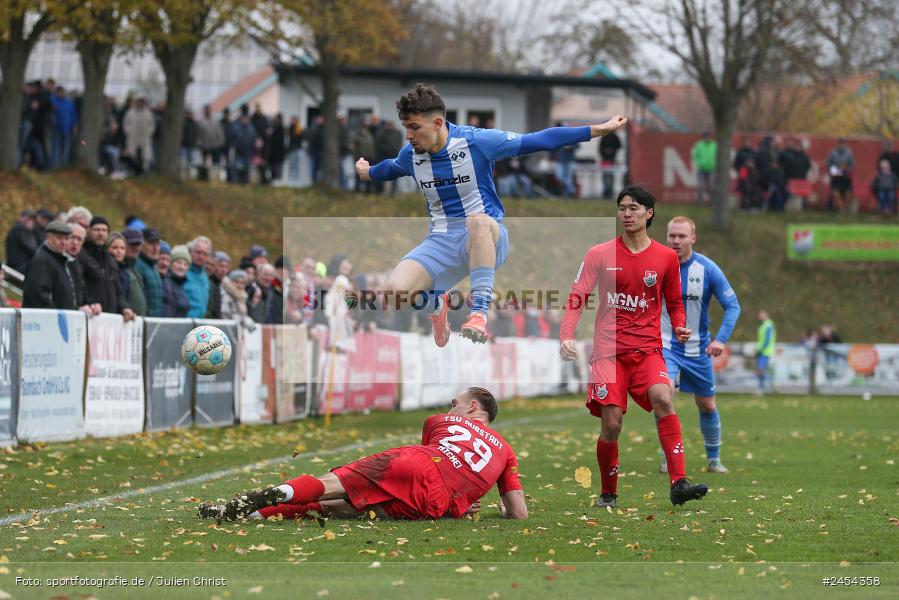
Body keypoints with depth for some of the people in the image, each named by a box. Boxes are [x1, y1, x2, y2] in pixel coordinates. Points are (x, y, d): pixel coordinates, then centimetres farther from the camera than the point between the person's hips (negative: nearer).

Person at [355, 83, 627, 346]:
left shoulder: (476, 141, -13)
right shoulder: (409, 155, 1)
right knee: (394, 291, -23)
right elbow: (391, 168, 29)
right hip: (441, 243, 4)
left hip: (487, 238, -4)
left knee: (478, 220, -43)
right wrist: (369, 172, 50)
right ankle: (435, 302, 14)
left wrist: (598, 130, -11)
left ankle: (480, 310, -44)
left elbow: (541, 140, -9)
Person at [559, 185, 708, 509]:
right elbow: (576, 299, 1)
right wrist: (566, 336, -14)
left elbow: (674, 303, 19)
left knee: (662, 398, -27)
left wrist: (679, 328, -2)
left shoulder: (666, 257, 7)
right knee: (611, 424, -8)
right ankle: (608, 494, 15)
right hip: (608, 351, 0)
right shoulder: (599, 255, 4)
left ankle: (679, 483, -30)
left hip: (648, 349, 0)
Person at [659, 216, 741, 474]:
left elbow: (732, 306, -4)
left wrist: (721, 339, -17)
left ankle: (713, 460, 32)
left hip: (697, 349, 2)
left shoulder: (708, 269, -9)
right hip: (665, 346, -1)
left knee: (707, 406, 11)